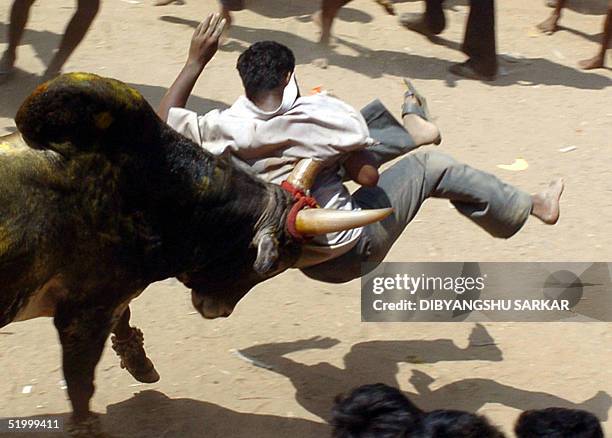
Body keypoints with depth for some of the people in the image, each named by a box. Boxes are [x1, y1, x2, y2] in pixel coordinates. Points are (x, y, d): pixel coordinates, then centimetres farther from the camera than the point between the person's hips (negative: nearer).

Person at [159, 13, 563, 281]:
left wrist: (196, 61, 4)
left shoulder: (230, 130, -16)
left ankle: (412, 129, 50)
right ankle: (531, 207, 29)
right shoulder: (323, 113, -22)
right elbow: (369, 178, -14)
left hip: (298, 254, 5)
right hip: (351, 251, -5)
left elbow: (164, 120, 0)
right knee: (433, 167, 13)